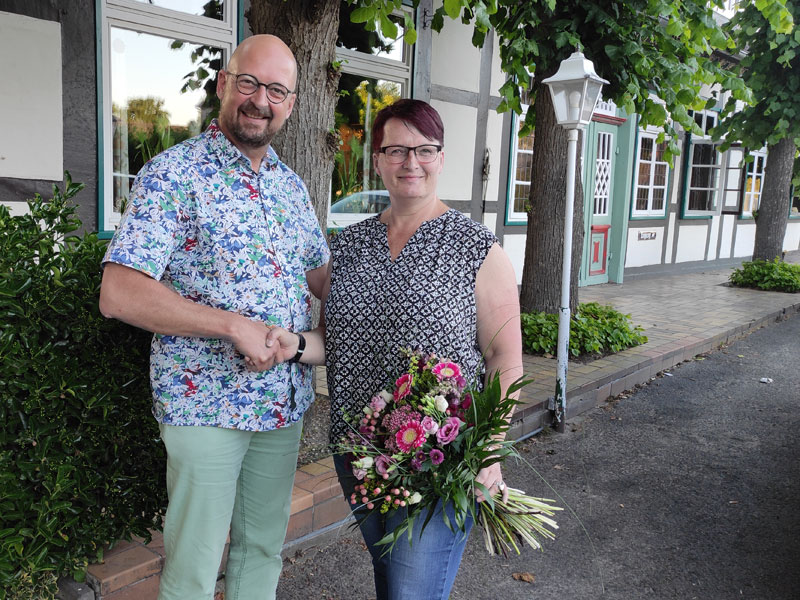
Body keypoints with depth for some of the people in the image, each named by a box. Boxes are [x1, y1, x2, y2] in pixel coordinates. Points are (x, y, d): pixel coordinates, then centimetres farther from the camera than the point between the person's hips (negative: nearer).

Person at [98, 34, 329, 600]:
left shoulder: (291, 185, 10)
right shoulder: (173, 175, -11)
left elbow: (320, 273, 20)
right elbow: (119, 293, -19)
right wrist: (235, 326, -22)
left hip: (285, 402, 6)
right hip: (207, 404, -6)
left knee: (265, 547, 20)